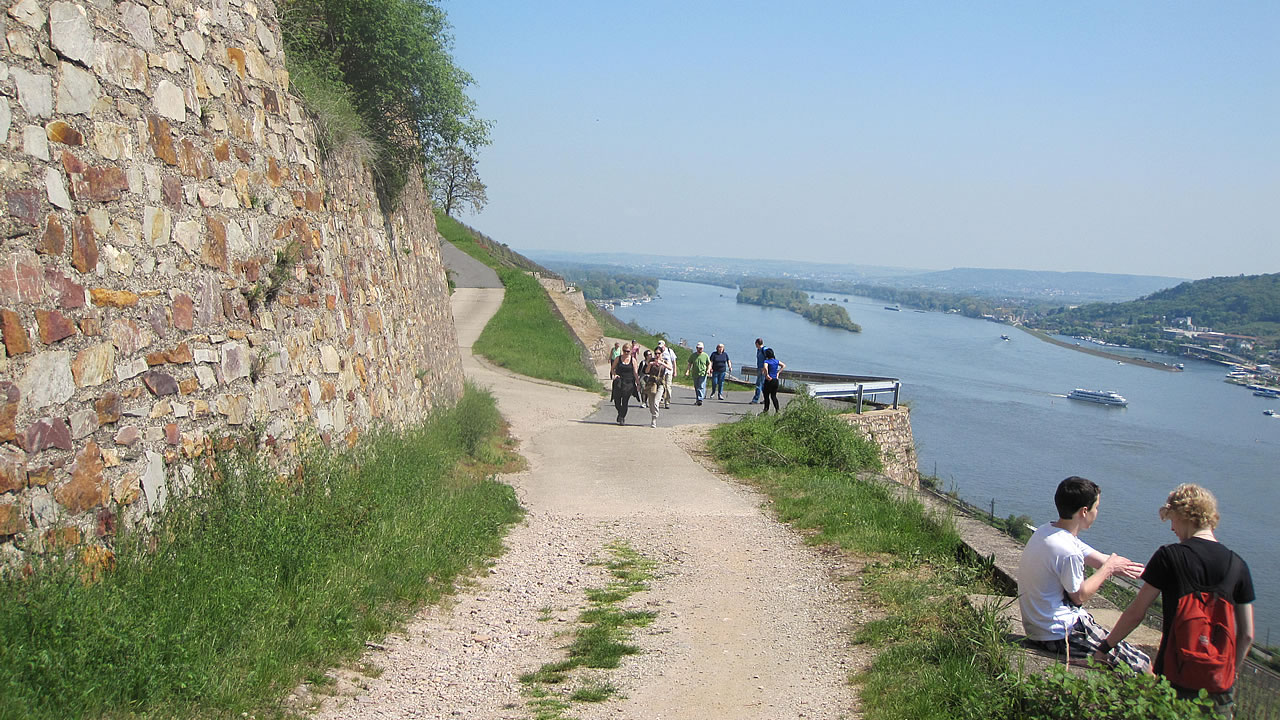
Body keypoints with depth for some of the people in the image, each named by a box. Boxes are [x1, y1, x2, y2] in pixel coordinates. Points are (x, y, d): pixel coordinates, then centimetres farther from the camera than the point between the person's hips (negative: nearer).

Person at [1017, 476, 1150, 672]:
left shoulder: (1045, 531, 3)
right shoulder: (1067, 551, -27)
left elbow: (1098, 558, 10)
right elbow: (1080, 596, -12)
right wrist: (1109, 568, 0)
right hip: (1059, 635, -10)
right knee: (1143, 667, -5)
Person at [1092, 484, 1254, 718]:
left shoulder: (1169, 557, -10)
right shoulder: (1238, 565, 0)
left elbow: (1135, 614, -7)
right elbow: (1246, 635, 4)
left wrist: (1105, 648, 7)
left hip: (1174, 679, -3)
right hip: (1220, 687, 3)